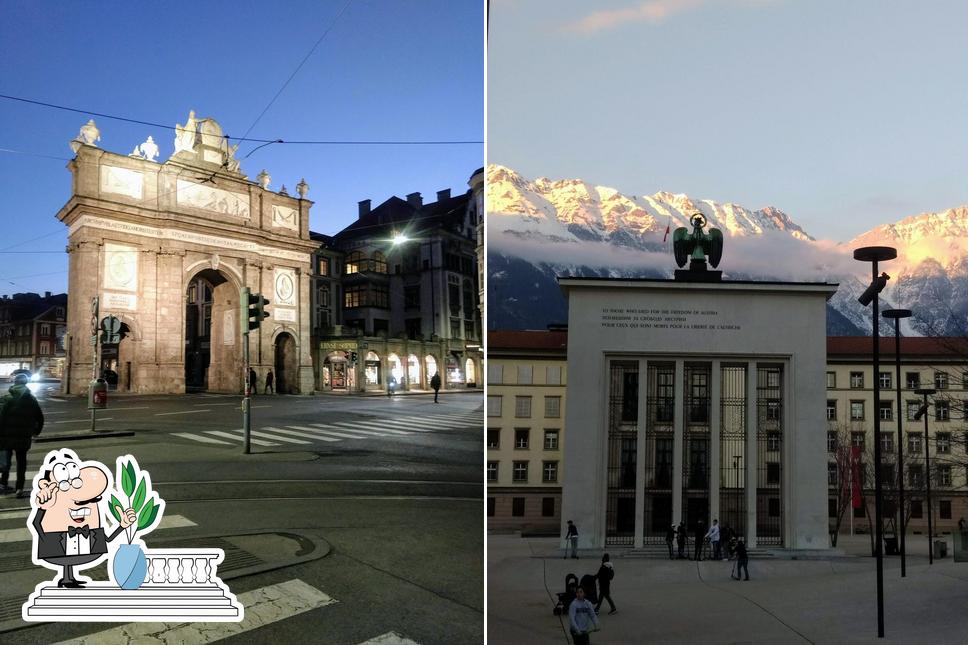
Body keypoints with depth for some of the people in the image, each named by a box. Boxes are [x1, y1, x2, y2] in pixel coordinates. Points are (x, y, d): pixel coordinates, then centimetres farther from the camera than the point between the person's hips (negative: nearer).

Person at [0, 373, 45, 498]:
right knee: (21, 463, 7)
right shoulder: (31, 399, 1)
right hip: (24, 437, 1)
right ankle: (19, 490, 4)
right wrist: (36, 432, 21)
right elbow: (40, 418, 6)